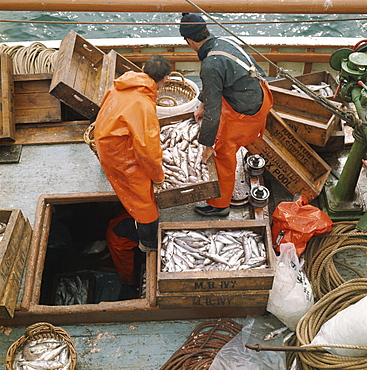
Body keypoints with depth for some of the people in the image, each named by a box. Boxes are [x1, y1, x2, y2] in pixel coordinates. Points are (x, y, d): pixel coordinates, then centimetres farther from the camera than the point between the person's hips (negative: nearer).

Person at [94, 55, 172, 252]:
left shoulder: (123, 84, -5)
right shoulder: (143, 105, -32)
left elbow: (104, 105, 14)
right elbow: (148, 147, -28)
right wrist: (158, 175, -11)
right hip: (119, 152, -9)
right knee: (144, 196, 8)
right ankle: (150, 242, 25)